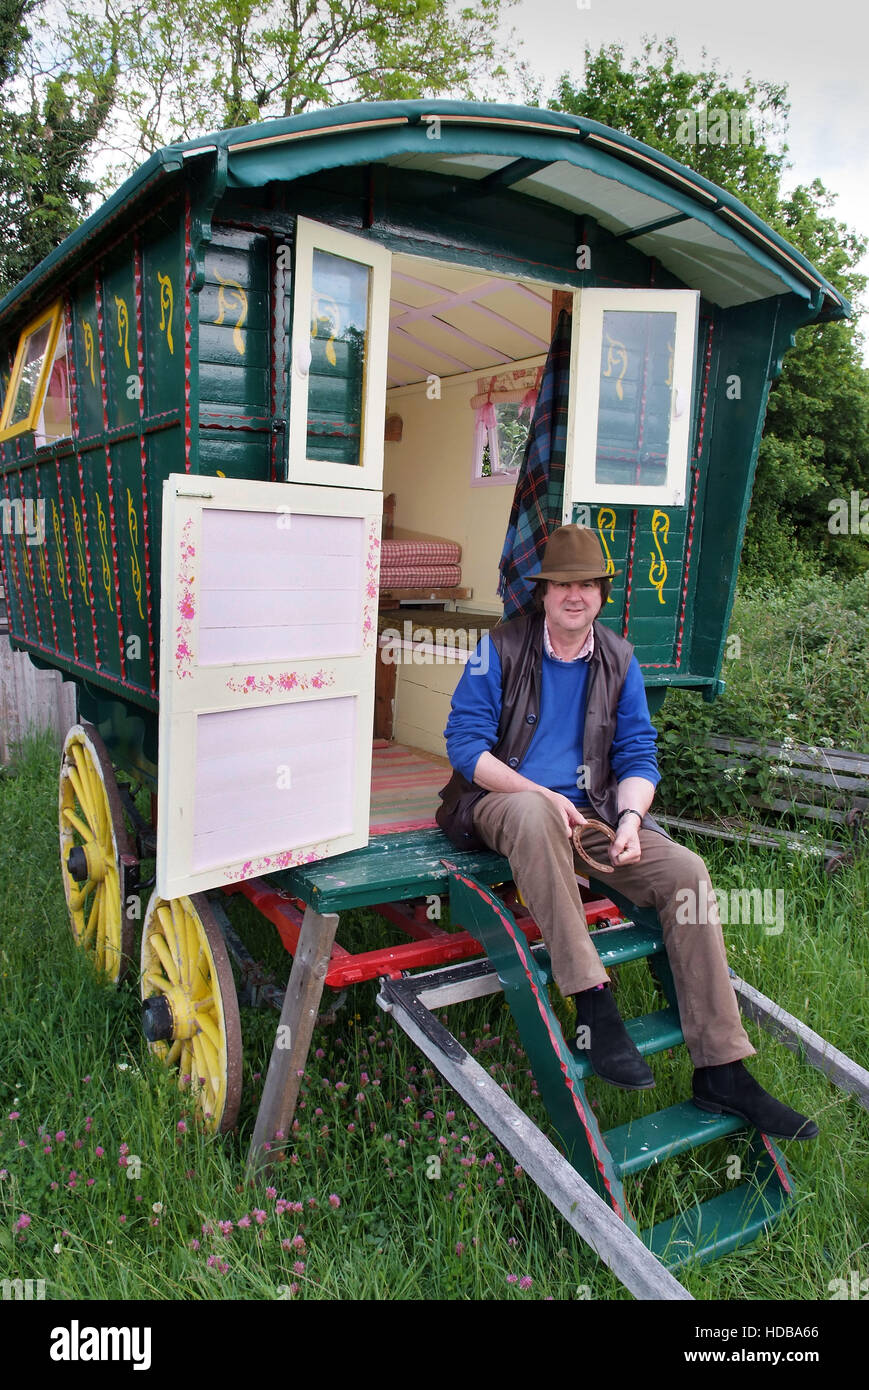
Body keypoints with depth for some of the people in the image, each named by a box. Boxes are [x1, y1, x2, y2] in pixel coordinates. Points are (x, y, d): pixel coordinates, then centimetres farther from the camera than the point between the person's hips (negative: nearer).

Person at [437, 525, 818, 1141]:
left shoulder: (620, 661, 9)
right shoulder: (502, 648, -2)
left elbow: (638, 756, 7)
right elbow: (465, 742, -9)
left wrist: (630, 819, -14)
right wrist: (544, 796, -20)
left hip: (590, 809, 4)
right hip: (504, 800, -3)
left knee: (686, 870, -18)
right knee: (534, 815, -41)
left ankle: (722, 1072, -13)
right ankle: (594, 1002, -34)